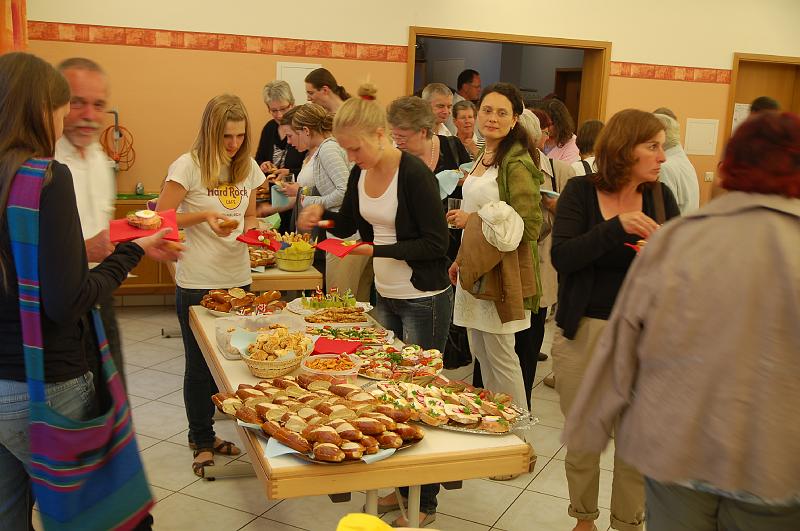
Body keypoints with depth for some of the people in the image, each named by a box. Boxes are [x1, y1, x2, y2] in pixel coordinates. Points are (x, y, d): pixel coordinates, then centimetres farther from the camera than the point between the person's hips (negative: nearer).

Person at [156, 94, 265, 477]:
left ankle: (207, 433, 31)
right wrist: (204, 216, -23)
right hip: (197, 283, -5)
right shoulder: (188, 166, -10)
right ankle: (202, 441, 25)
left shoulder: (248, 166, 6)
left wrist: (252, 230, -5)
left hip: (238, 279, 5)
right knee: (199, 365, 7)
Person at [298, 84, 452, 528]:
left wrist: (379, 250, -26)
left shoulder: (414, 174, -20)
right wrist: (320, 215, -6)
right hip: (386, 296, 7)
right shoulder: (360, 172, 2)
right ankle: (398, 486, 31)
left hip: (424, 302, -7)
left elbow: (436, 244, -21)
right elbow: (347, 224, 14)